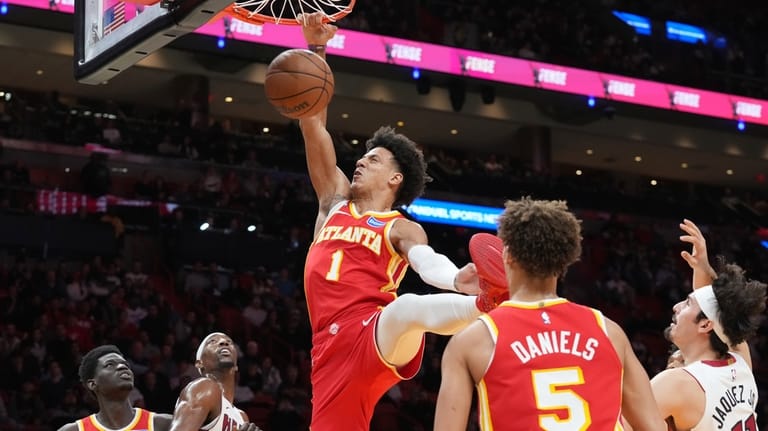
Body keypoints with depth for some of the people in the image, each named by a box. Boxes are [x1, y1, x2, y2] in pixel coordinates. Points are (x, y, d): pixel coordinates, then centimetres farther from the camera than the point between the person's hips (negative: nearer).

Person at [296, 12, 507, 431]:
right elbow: (312, 123, 22)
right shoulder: (334, 202, 24)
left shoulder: (403, 229, 11)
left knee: (407, 308, -40)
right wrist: (315, 49, 18)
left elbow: (426, 260, -12)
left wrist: (457, 279, -37)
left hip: (376, 334, -5)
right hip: (332, 348, 5)